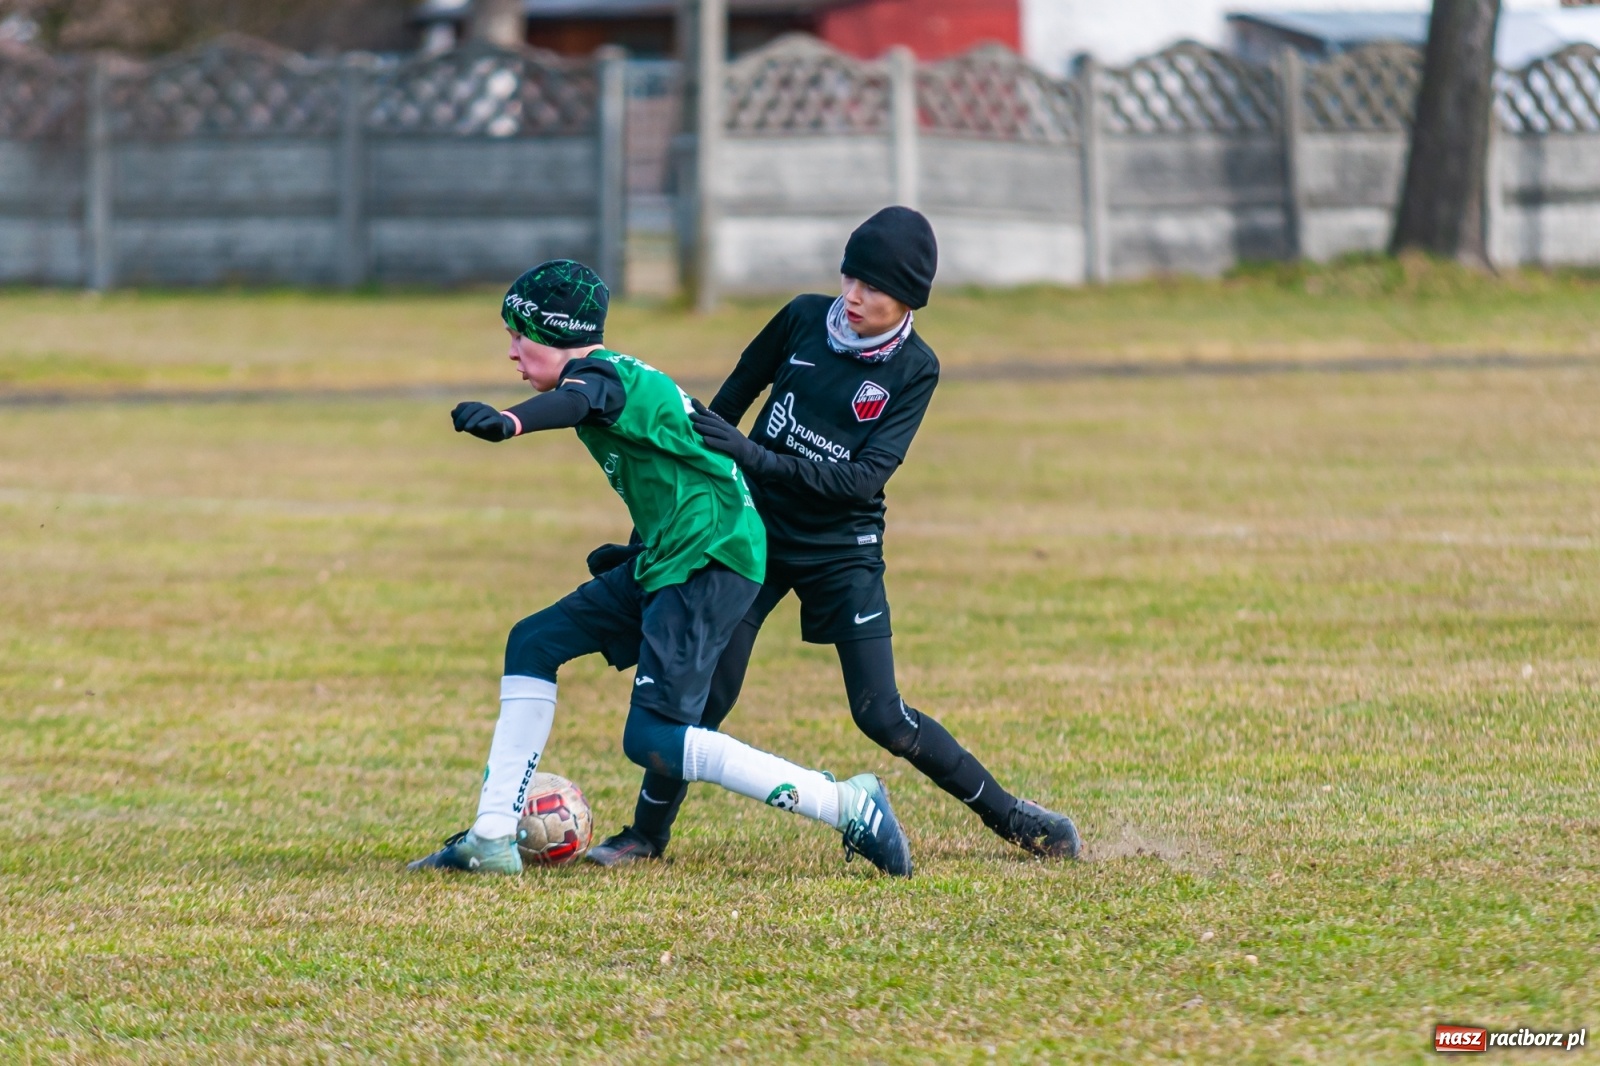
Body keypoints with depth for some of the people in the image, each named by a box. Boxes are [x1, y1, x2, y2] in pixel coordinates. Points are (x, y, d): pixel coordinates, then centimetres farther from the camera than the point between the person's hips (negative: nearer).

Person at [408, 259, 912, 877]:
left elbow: (577, 402, -38)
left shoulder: (605, 374, -12)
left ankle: (849, 807, -14)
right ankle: (491, 840, 14)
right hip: (668, 559, 11)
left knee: (653, 740, -16)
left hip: (711, 559, -11)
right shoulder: (615, 376, 18)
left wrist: (508, 423, -57)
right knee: (534, 643, 13)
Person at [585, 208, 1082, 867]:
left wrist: (759, 460, -29)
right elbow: (726, 406, 11)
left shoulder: (914, 369, -9)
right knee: (703, 693, -7)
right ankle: (646, 835, 7)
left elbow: (867, 477, -19)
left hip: (843, 552, -2)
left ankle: (1009, 816, 9)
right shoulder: (804, 320, -4)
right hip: (756, 531, 2)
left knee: (882, 716, -6)